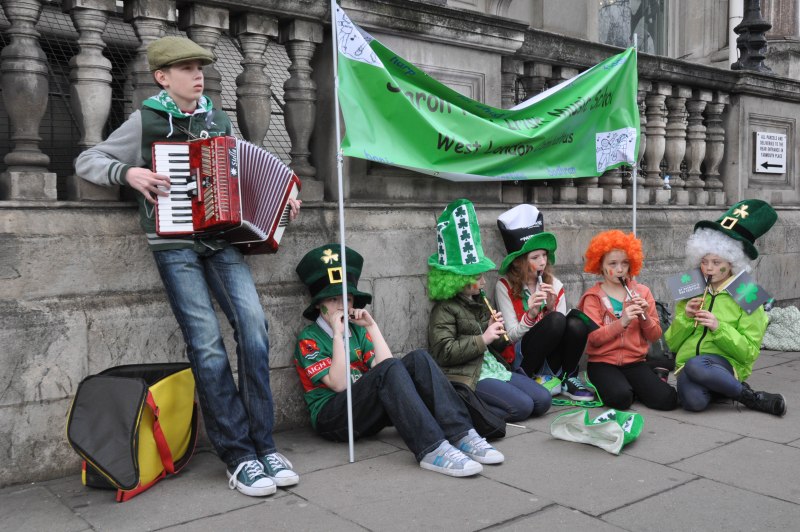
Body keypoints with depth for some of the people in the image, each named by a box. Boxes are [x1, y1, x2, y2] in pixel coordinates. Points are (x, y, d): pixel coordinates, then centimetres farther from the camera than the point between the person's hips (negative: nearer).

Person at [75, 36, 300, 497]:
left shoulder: (219, 121, 16)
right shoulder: (146, 122, 6)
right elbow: (87, 161, 8)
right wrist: (128, 172, -11)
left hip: (221, 239, 3)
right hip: (174, 244, -3)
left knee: (254, 325, -16)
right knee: (207, 343, -12)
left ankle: (264, 444, -6)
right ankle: (240, 457, -5)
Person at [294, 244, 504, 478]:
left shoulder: (357, 330, 16)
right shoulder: (308, 339, -2)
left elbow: (383, 367, -1)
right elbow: (339, 384, -17)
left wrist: (371, 326, -2)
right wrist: (338, 334, -15)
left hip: (368, 412, 6)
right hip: (330, 418, -6)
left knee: (417, 359, -15)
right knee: (390, 369, -31)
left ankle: (461, 436, -28)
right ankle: (431, 450, -44)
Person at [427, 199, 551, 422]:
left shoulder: (481, 302, 19)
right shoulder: (444, 310, -6)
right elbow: (444, 352, -19)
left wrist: (495, 333, 4)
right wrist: (483, 339, -16)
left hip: (494, 368, 9)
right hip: (468, 376, -9)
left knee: (543, 400, -3)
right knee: (522, 406, -23)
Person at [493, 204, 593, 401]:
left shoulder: (554, 285, 6)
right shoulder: (505, 286, -6)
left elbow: (564, 332, 3)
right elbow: (511, 336, -8)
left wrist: (551, 307, -14)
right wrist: (531, 314, -26)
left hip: (552, 355, 4)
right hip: (520, 357, -3)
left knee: (576, 322, -28)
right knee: (556, 320, -31)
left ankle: (568, 379, -6)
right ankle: (528, 377, -13)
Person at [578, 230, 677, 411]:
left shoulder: (642, 292, 7)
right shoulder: (593, 297, -1)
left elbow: (655, 336, 6)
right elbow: (594, 338, -12)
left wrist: (644, 316, -13)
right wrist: (622, 322, -25)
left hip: (635, 361, 3)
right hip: (603, 363, -3)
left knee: (667, 400, -20)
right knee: (621, 398, -32)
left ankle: (632, 385, 7)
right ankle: (606, 386, 1)